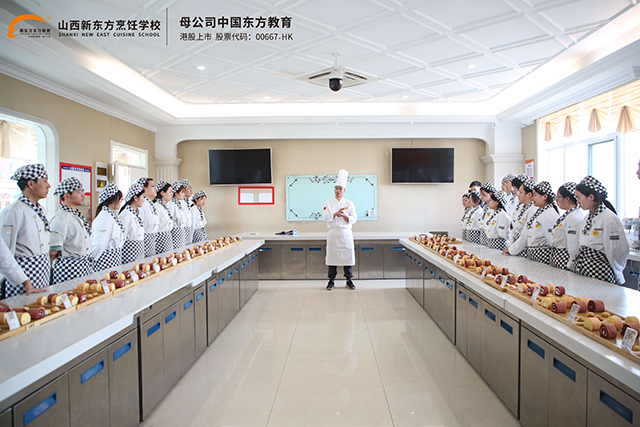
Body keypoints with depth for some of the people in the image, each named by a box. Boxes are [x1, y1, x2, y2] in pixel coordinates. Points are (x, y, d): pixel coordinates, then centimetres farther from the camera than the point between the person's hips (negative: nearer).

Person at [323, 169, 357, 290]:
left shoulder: (349, 203, 6)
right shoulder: (328, 203, 6)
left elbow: (354, 218, 1)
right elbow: (325, 217, -5)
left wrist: (345, 216, -18)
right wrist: (336, 214, -20)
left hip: (346, 233, 0)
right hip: (333, 233, 0)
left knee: (348, 256, 2)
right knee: (332, 257, 2)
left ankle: (349, 280, 16)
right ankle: (331, 281, 14)